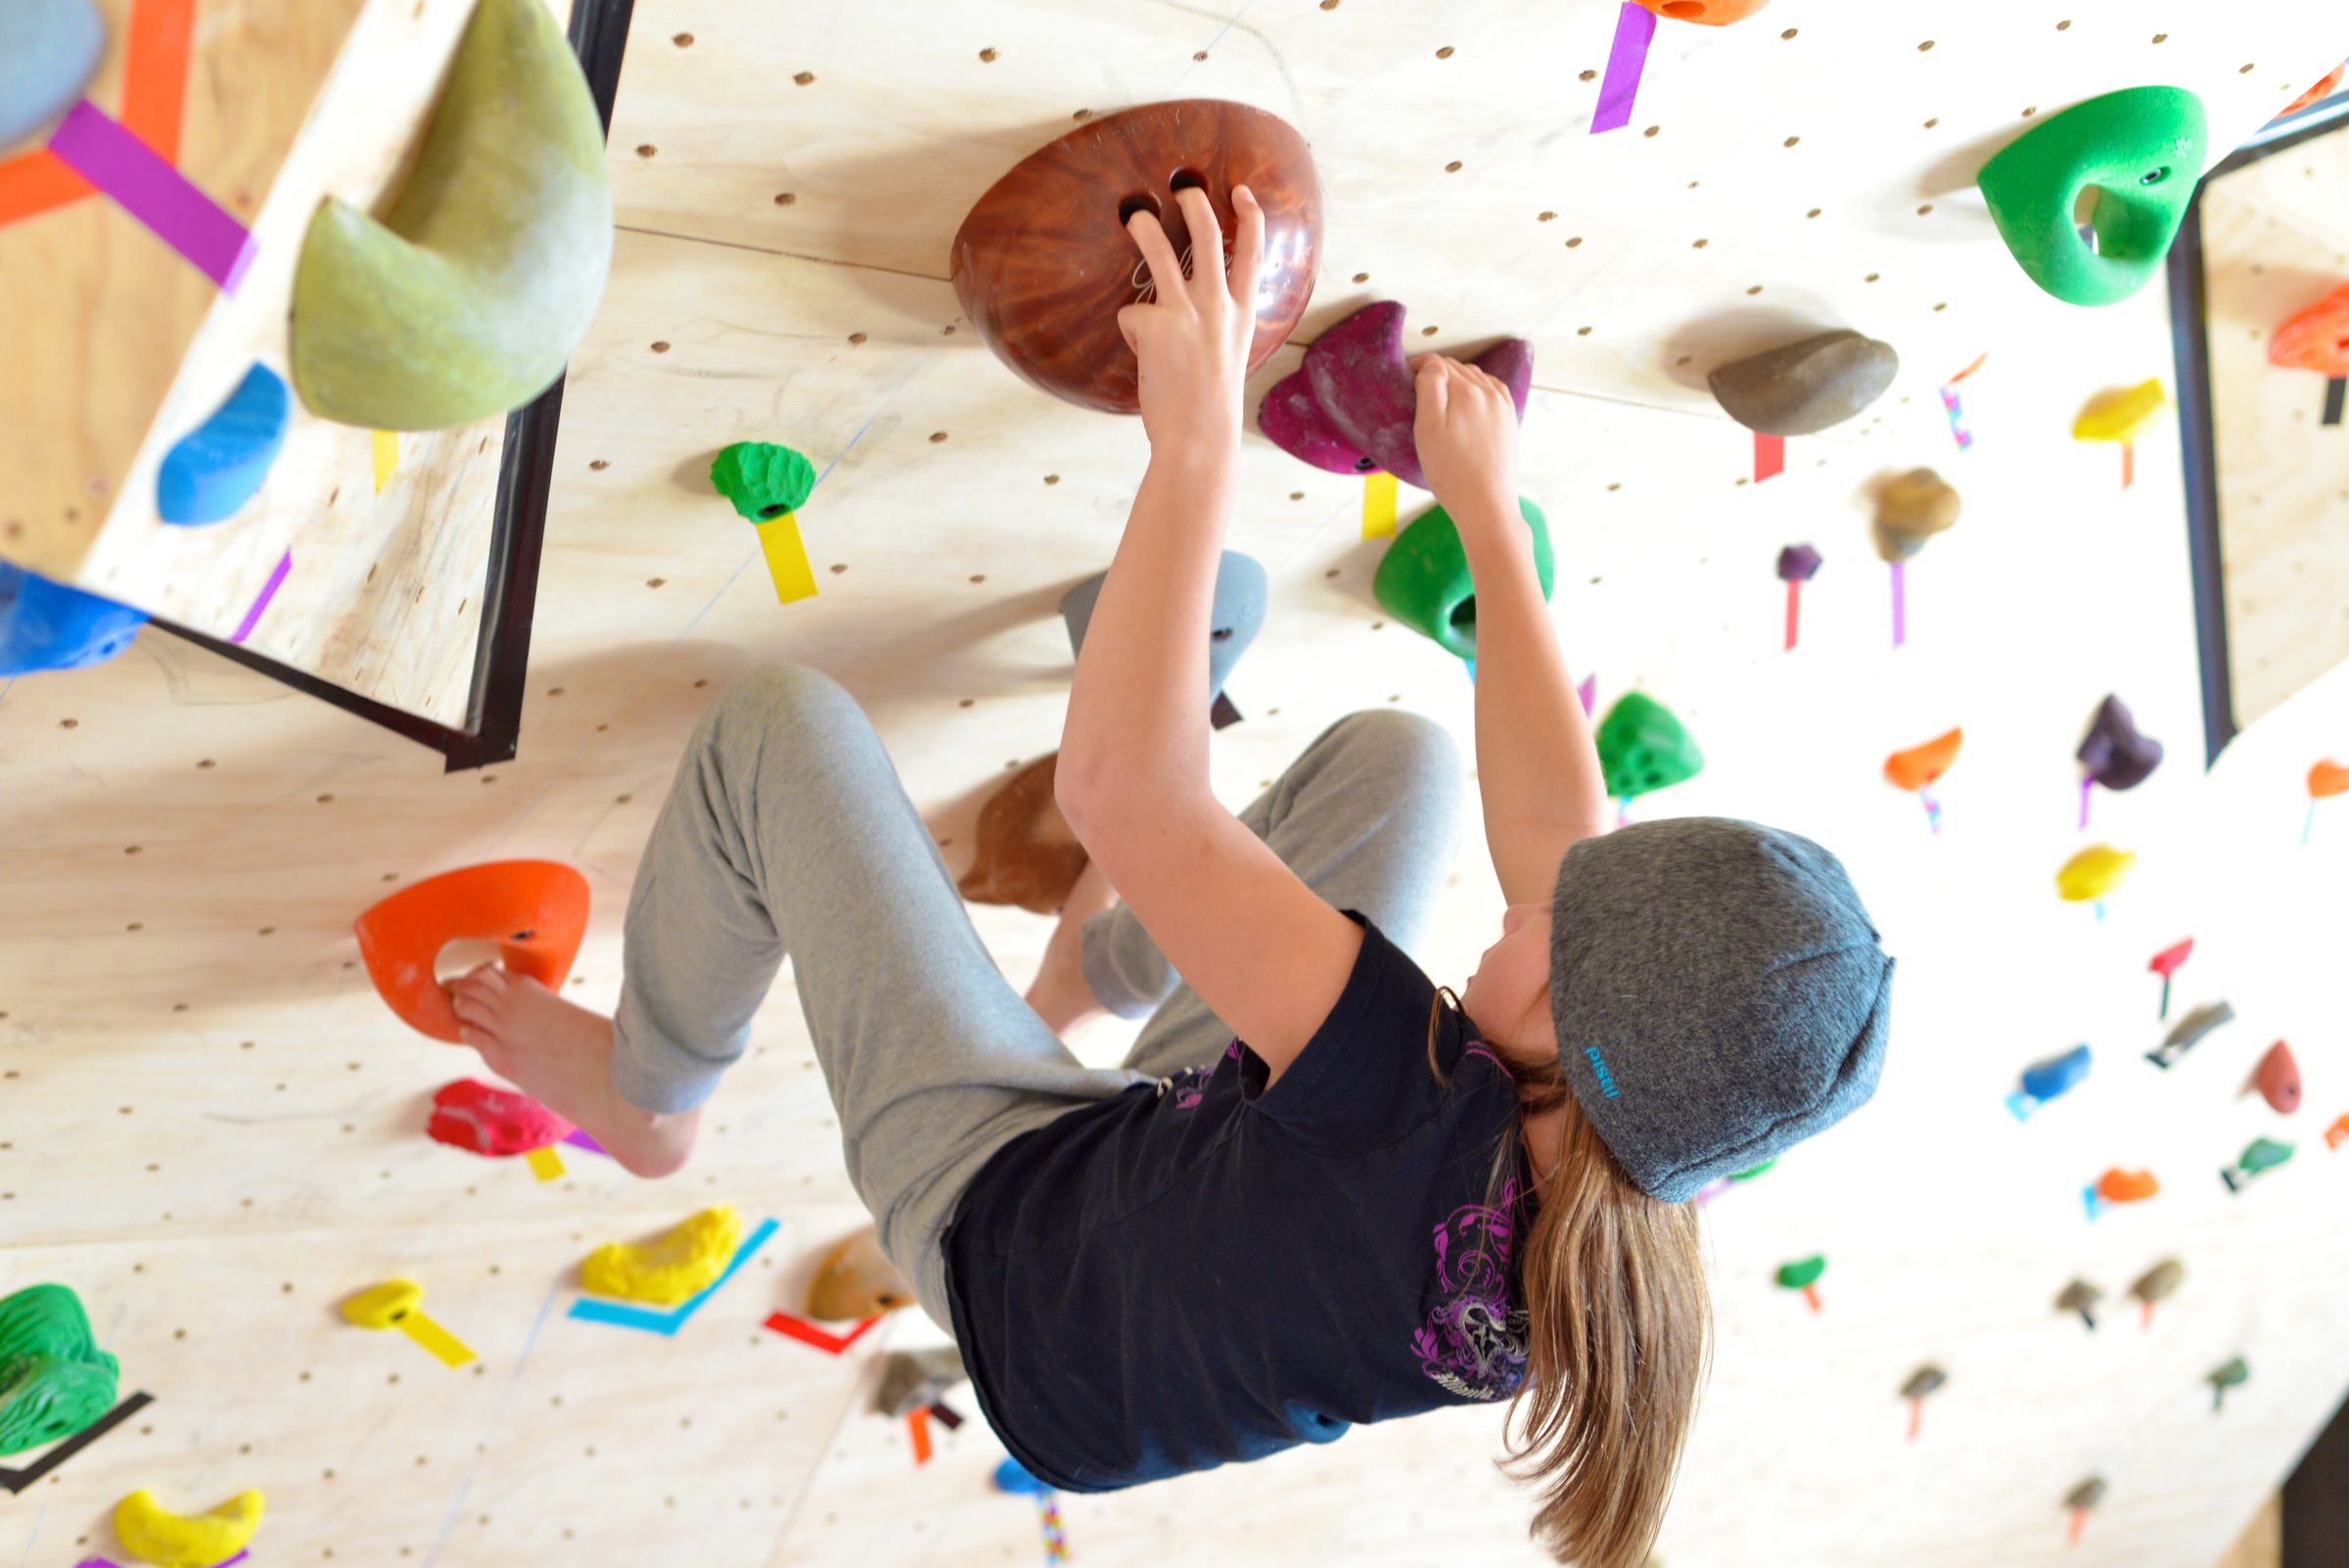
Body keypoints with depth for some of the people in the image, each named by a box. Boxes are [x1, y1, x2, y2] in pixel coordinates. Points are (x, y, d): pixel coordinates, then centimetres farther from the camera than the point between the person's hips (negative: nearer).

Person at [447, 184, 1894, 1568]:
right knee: (1395, 755, 8)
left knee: (779, 730, -8)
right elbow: (1556, 825, -10)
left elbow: (1124, 791, -41)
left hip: (1002, 1216, -6)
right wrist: (1489, 508, -4)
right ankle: (1099, 972, 32)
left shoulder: (1425, 1128, -43)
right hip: (1195, 1168, 6)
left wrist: (1199, 438, -33)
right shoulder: (1623, 1214, -22)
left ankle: (646, 1096, 21)